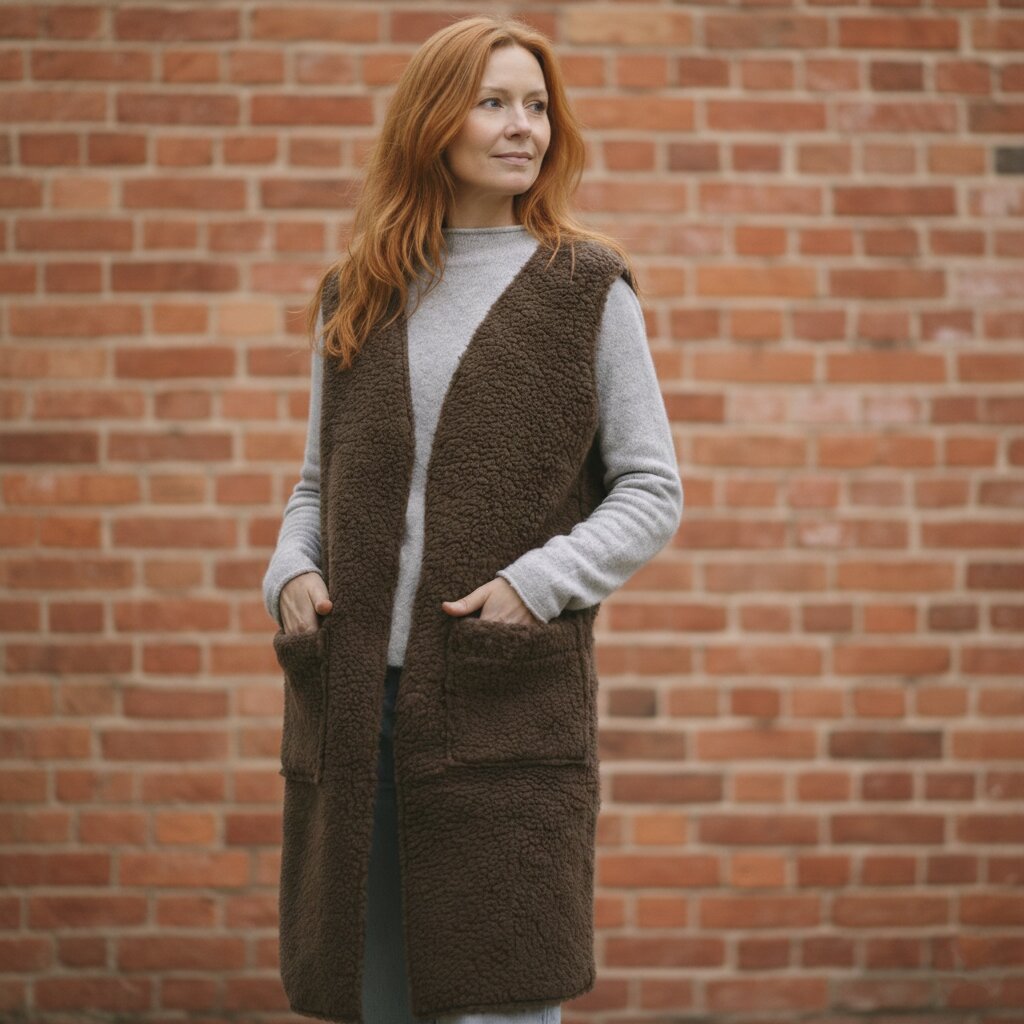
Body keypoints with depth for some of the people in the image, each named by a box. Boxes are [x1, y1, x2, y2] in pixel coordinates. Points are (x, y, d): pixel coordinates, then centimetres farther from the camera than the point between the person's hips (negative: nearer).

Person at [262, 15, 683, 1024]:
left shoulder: (586, 288, 6)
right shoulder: (354, 299, 14)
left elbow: (651, 490, 3)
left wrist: (538, 582, -12)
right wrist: (290, 573, -1)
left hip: (508, 706, -3)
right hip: (350, 703, 3)